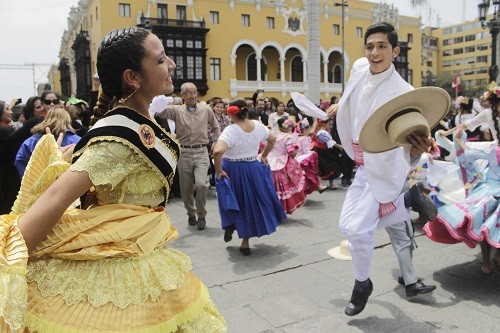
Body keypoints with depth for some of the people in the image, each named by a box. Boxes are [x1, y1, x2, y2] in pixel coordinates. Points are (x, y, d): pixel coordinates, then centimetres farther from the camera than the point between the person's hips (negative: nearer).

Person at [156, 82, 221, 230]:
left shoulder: (206, 109, 5)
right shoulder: (176, 110, 1)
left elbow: (216, 126, 19)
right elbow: (158, 112, -12)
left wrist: (216, 142, 14)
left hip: (201, 152, -1)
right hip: (184, 153, 1)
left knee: (201, 184, -18)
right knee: (186, 188, 9)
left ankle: (201, 215, 4)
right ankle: (191, 214, 33)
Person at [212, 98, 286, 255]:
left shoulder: (231, 130, -21)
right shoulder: (258, 125, -4)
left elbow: (218, 151, -36)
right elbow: (272, 139, 14)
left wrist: (218, 171, -21)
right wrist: (264, 155, 24)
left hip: (232, 171, -4)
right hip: (253, 169, 5)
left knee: (238, 203, 20)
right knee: (251, 203, 19)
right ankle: (245, 243, 28)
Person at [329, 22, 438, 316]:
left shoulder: (403, 92, -25)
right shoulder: (359, 68, -6)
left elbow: (408, 152, -26)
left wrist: (419, 150, -46)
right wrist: (339, 107, 25)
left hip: (387, 167, -7)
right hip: (364, 165, 7)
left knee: (358, 227, -14)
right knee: (348, 224, 11)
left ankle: (363, 284, 14)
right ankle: (410, 198, 24)